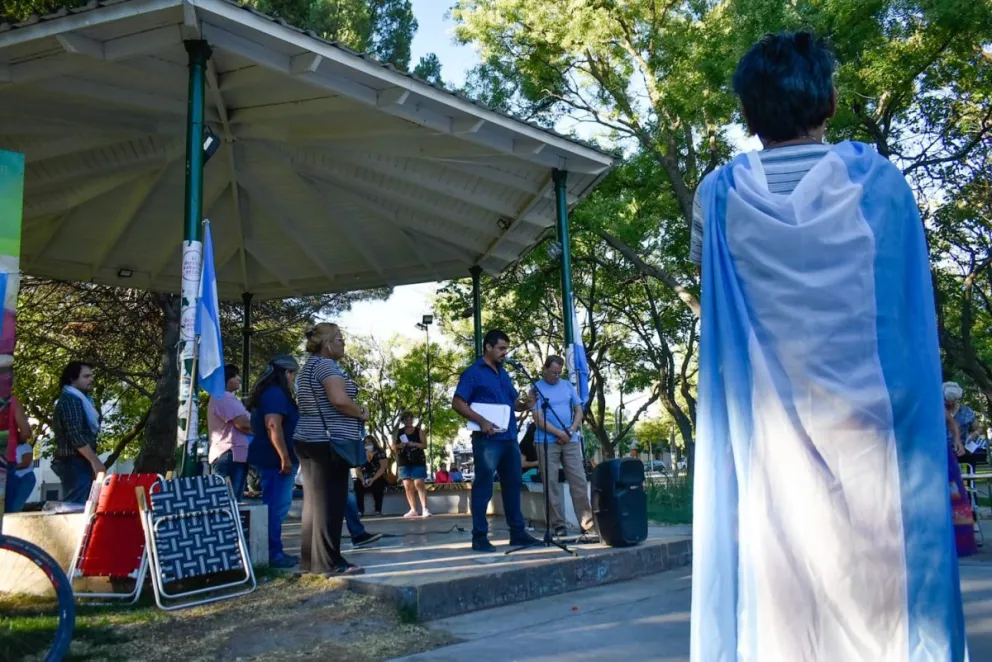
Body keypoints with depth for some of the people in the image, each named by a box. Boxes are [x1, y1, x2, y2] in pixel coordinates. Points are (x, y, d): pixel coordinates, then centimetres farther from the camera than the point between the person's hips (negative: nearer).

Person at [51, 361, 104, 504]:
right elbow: (75, 435, -21)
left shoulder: (79, 399, 20)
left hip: (79, 463, 10)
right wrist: (95, 461, -22)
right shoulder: (70, 400, -11)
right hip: (75, 463, -10)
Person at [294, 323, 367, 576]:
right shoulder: (326, 365, -12)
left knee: (314, 501, 11)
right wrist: (361, 413, -8)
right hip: (329, 442, -10)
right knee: (330, 502, -7)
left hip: (310, 440, 10)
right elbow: (339, 400, -25)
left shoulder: (309, 367, 19)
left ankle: (310, 559, 16)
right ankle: (330, 562, -5)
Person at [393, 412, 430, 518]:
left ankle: (425, 509, -14)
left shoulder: (418, 431, 5)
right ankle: (413, 510, 7)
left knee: (419, 484, -12)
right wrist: (399, 445, -13)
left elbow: (424, 445, -1)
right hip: (403, 462, 3)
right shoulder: (398, 432, 9)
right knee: (407, 486, 2)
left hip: (418, 461, -3)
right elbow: (393, 447, 9)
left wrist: (414, 444, -18)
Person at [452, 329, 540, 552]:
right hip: (487, 439, -8)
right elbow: (457, 403, -11)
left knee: (513, 485, 11)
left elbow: (514, 401, 23)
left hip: (509, 438, 8)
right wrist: (481, 421, -23)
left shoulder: (503, 374, 18)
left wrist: (526, 404, 0)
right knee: (483, 488, -4)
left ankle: (518, 532, 19)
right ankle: (479, 537, 2)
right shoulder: (473, 373, -5)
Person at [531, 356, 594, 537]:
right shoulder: (536, 388, -2)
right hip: (547, 442, -4)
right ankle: (559, 524, 3)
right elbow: (538, 418, -10)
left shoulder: (567, 386, 12)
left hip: (571, 441, 4)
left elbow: (579, 410, 12)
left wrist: (571, 431, -5)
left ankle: (586, 521, 5)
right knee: (551, 484, -2)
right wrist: (560, 433, -13)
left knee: (579, 481, 1)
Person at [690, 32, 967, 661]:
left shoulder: (721, 194, -2)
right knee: (879, 598, 9)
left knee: (778, 602, 6)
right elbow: (911, 297, 9)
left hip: (767, 435, 1)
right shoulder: (879, 179, -2)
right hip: (867, 426, 0)